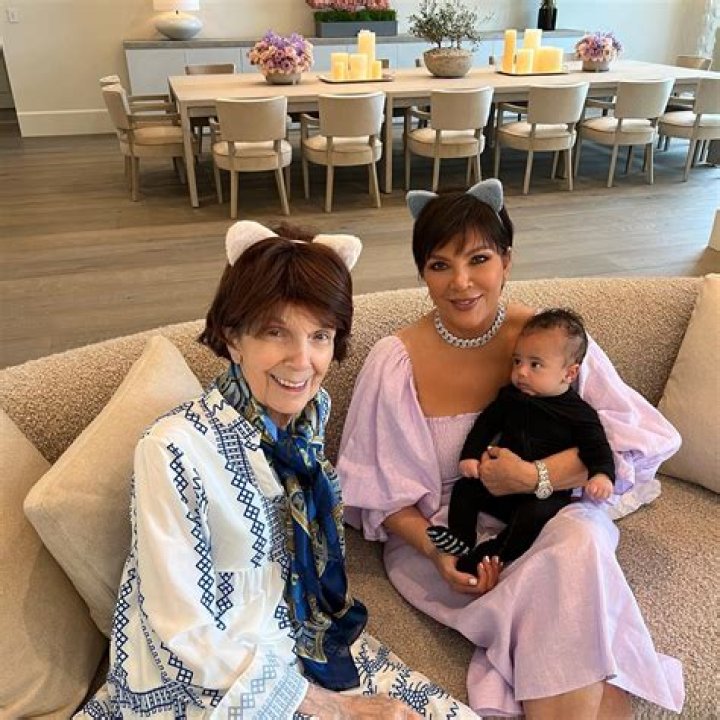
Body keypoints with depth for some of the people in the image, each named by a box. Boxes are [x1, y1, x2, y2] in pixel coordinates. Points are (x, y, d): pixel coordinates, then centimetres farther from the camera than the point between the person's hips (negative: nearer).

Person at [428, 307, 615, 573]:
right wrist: (470, 455, -2)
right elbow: (486, 424, 12)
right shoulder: (510, 396, 5)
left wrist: (602, 475, -32)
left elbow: (597, 449, -10)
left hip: (547, 494, -5)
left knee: (535, 513, -33)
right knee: (465, 487, -8)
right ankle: (461, 543, -17)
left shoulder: (579, 413, -8)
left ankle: (481, 559, -35)